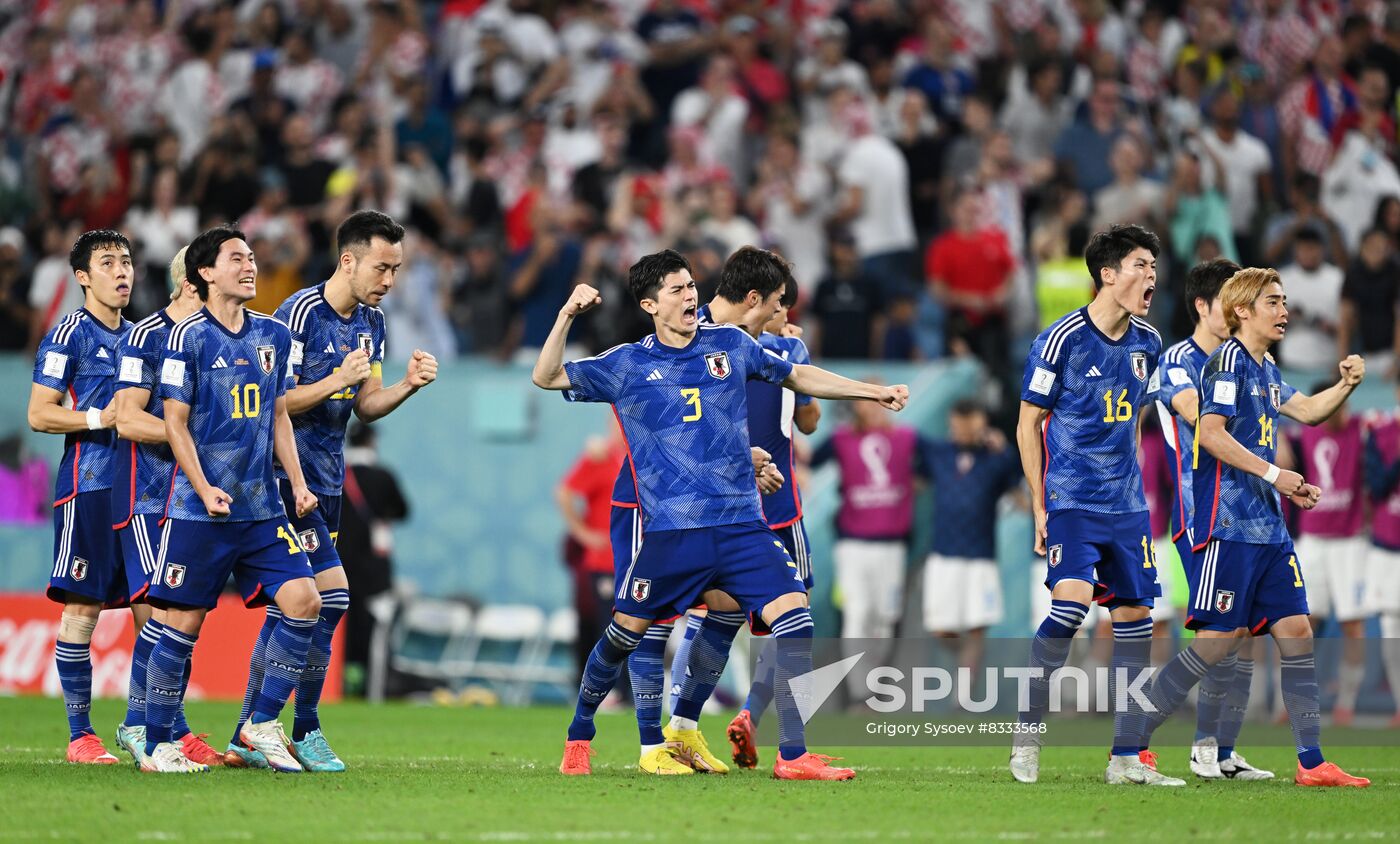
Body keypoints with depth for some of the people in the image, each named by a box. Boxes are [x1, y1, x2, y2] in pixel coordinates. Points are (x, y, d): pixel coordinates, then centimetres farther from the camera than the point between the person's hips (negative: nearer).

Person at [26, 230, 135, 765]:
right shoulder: (69, 334, -3)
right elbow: (38, 414, -8)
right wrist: (98, 418, -17)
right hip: (88, 485, -7)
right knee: (81, 609, -6)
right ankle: (80, 736, -3)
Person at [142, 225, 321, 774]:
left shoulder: (274, 336, 12)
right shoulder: (189, 337, -5)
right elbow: (175, 423, -6)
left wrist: (297, 482, 8)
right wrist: (205, 489, -16)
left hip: (263, 508, 5)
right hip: (198, 511, -5)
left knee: (304, 600, -9)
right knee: (184, 622, -3)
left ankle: (261, 724, 3)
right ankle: (156, 746, 8)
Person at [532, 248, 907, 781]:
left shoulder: (730, 346, 11)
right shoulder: (627, 366, 5)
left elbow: (798, 377, 23)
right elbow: (547, 378, 6)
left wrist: (875, 392, 20)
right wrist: (567, 316, -9)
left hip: (740, 523, 2)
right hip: (669, 531, -2)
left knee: (793, 617, -14)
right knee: (624, 633, 2)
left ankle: (793, 756, -11)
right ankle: (579, 737, 27)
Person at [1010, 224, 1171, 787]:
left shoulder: (1147, 343, 8)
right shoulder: (1061, 339, -9)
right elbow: (1028, 425, -3)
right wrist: (1039, 507, -7)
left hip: (1126, 505, 6)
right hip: (1071, 501, -6)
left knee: (1135, 620, 3)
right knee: (1072, 602, -24)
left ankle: (1126, 759, 9)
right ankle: (1027, 731, -10)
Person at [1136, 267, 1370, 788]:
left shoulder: (1267, 370, 18)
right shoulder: (1229, 359, -9)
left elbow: (1307, 410, 29)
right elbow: (1211, 432, -18)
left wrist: (1347, 385, 9)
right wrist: (1274, 475, -21)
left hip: (1269, 527, 9)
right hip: (1229, 524, -9)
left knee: (1297, 633, 3)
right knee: (1216, 640, -9)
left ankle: (1311, 763, 4)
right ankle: (1130, 744, -1)